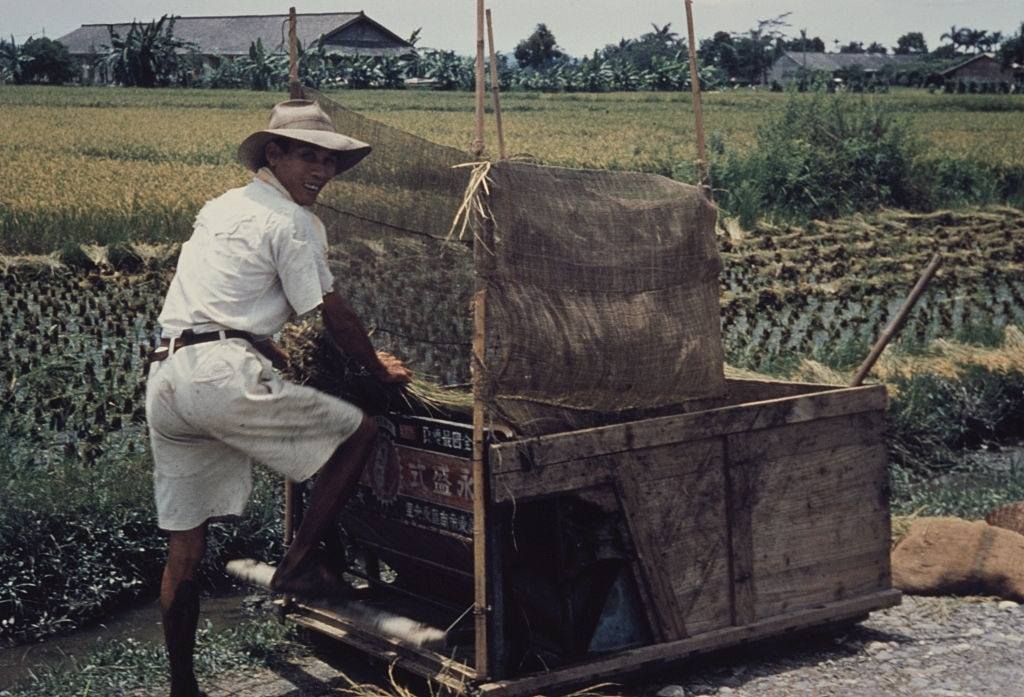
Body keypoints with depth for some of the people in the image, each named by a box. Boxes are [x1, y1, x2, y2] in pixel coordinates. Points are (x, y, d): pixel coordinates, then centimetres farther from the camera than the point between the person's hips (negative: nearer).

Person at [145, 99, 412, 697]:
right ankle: (299, 564, 6)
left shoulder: (221, 208, 25)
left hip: (166, 375, 9)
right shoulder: (294, 222, -1)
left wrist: (268, 349, 50)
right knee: (358, 431, 4)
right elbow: (335, 314, 1)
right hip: (224, 377, -9)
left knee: (186, 540, 11)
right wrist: (381, 369, 16)